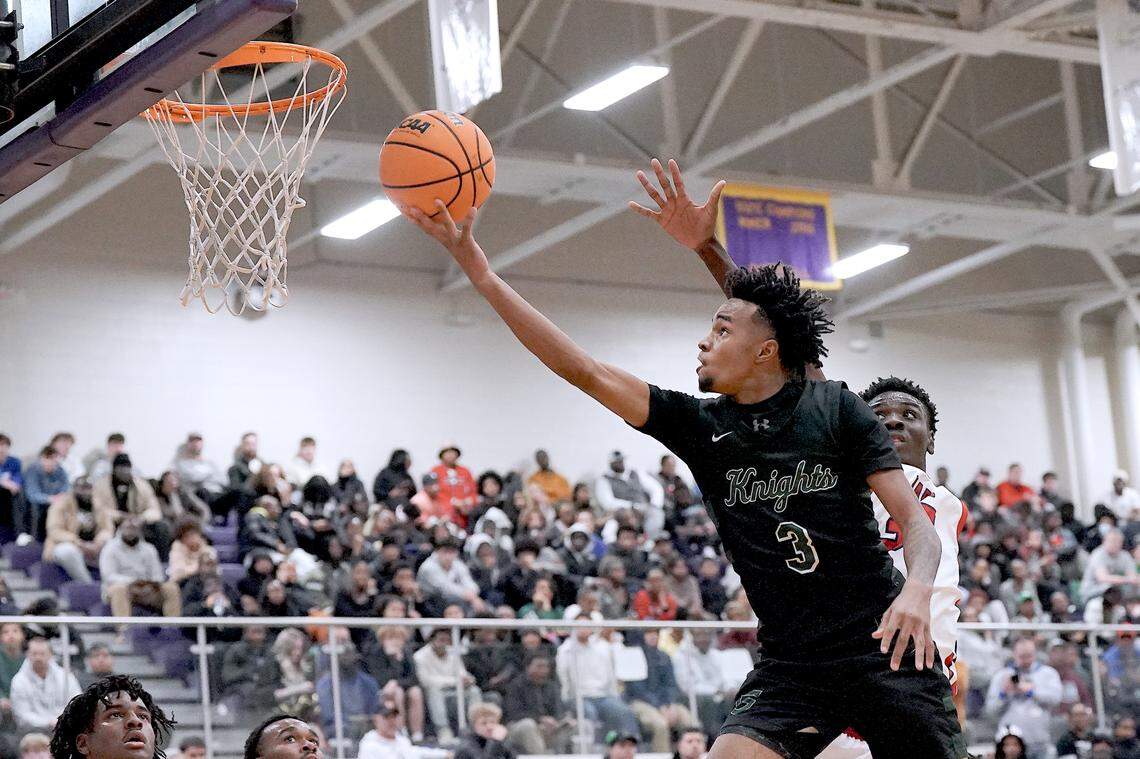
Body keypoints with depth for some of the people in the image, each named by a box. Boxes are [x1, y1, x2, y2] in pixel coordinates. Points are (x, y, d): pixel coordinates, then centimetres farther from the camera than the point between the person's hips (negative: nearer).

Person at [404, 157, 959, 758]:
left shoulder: (836, 409, -1)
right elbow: (584, 371, 1)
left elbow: (914, 518, -2)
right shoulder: (699, 426, 6)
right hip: (790, 664, 2)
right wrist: (476, 267, -2)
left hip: (880, 651, -2)